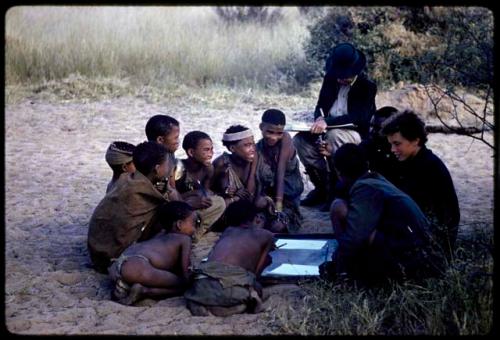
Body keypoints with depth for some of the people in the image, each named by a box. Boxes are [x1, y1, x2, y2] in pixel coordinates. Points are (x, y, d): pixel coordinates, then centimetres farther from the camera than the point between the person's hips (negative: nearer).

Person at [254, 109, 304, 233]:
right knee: (260, 203, -32)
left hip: (288, 195, -2)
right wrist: (259, 197, -32)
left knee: (277, 227, -23)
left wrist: (279, 202, -27)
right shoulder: (258, 148, -7)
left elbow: (281, 172, -21)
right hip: (268, 192, 2)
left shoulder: (285, 139, -15)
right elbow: (257, 180, -11)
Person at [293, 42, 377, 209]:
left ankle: (336, 190, -25)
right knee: (300, 139, -19)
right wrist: (320, 119, -18)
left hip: (356, 133, -6)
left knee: (333, 136, -37)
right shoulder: (330, 79, 5)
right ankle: (321, 187, -8)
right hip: (327, 130, 6)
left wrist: (328, 122, -36)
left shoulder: (367, 86, -12)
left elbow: (358, 117, -24)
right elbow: (320, 106, 8)